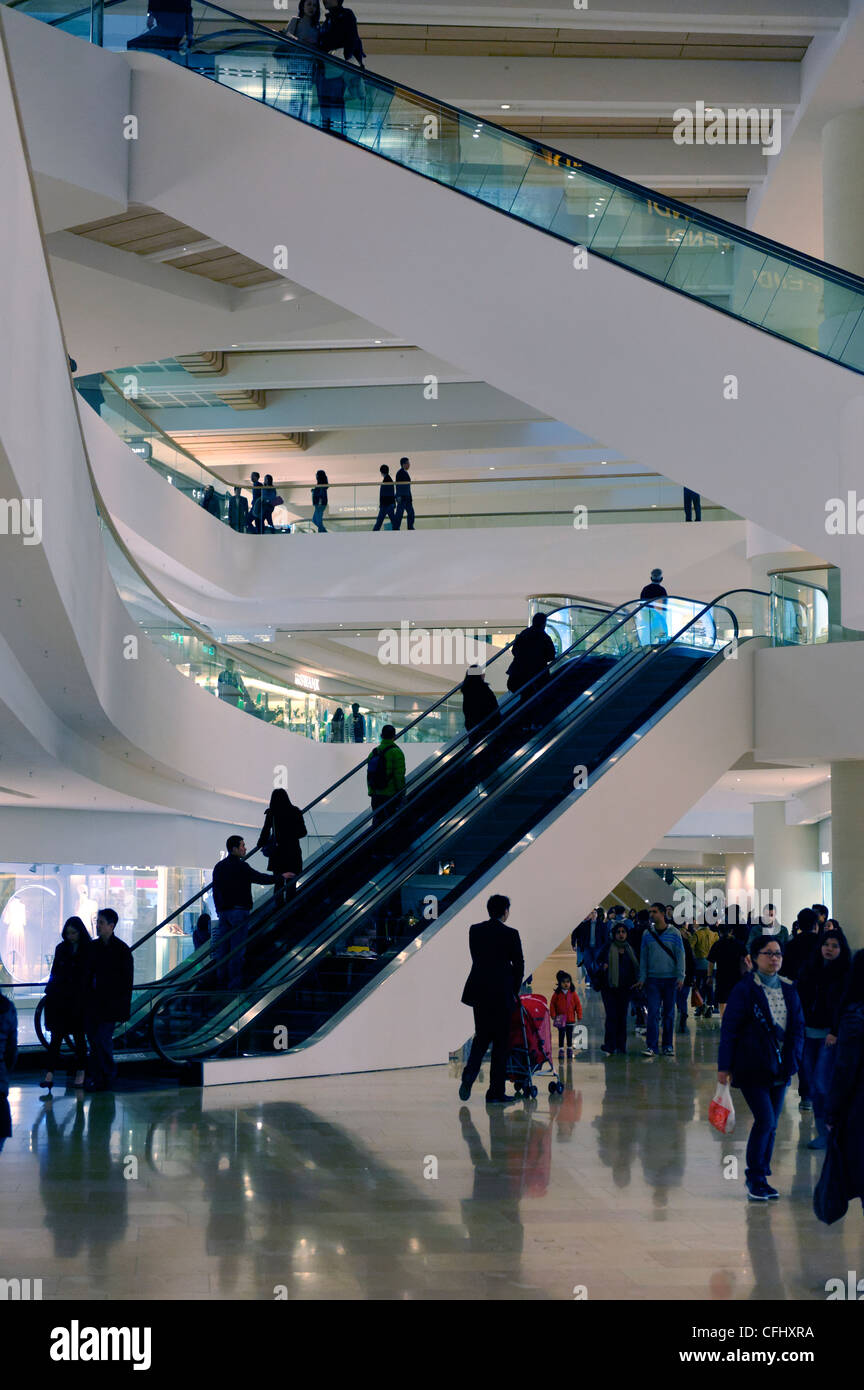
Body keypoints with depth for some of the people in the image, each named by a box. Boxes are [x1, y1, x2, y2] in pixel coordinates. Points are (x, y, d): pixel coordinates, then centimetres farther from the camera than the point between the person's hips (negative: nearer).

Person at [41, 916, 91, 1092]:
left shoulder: (90, 950, -1)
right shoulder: (61, 949, 8)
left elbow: (91, 976, -1)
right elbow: (54, 973, 13)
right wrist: (49, 992, 5)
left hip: (79, 999, -2)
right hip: (60, 999, 2)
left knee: (79, 1037, 6)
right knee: (56, 1036, -4)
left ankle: (80, 1073, 17)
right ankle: (49, 1074, -10)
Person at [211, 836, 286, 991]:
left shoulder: (218, 867, 12)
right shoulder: (241, 866, -10)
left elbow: (215, 891, 15)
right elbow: (260, 878, -8)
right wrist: (281, 877, 4)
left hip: (223, 912, 7)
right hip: (239, 911, -7)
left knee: (222, 949, 7)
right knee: (237, 950, -5)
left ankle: (222, 983, 8)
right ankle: (234, 985, -7)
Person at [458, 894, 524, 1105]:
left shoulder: (475, 930, 5)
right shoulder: (510, 934, -8)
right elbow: (518, 965, -3)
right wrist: (514, 991, 13)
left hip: (478, 990, 4)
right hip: (501, 992, -4)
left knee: (481, 1037, 18)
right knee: (500, 1041, 4)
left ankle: (469, 1075, -6)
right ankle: (496, 1093, 6)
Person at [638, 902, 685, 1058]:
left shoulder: (674, 934, 1)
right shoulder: (647, 934, 6)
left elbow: (680, 956, 1)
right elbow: (643, 957, 9)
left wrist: (680, 976, -7)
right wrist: (642, 978, 3)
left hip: (670, 979, -1)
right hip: (653, 979, 1)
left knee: (669, 1013, 6)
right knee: (653, 1013, -6)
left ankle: (668, 1046, 15)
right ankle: (652, 1046, -7)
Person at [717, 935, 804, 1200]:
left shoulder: (789, 990, 9)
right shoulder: (745, 989, -7)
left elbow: (798, 1026, 13)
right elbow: (729, 1028, -7)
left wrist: (794, 1059, 1)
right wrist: (724, 1066, -9)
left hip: (780, 1069, 5)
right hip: (753, 1067, -5)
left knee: (770, 1125, 9)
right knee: (765, 1121, -11)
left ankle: (761, 1178, 20)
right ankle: (755, 1179, 2)